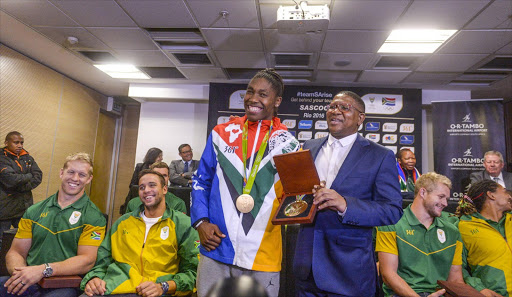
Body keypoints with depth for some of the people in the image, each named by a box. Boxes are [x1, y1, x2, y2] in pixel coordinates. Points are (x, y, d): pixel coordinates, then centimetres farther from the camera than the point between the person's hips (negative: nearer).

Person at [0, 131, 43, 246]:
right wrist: (29, 176, -5)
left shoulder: (28, 158, 11)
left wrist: (21, 187, -12)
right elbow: (10, 179, -20)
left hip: (25, 206, 5)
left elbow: (38, 176, 1)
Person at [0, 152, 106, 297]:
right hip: (27, 284, 3)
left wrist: (43, 270, -19)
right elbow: (16, 252, 14)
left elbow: (86, 260, -7)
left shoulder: (94, 217, 2)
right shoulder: (34, 211, 16)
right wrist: (19, 272, -9)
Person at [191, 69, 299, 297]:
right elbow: (201, 181, 10)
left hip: (263, 256, -1)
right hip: (216, 249, 1)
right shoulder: (221, 134, 5)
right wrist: (201, 221, -2)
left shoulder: (287, 144, 2)